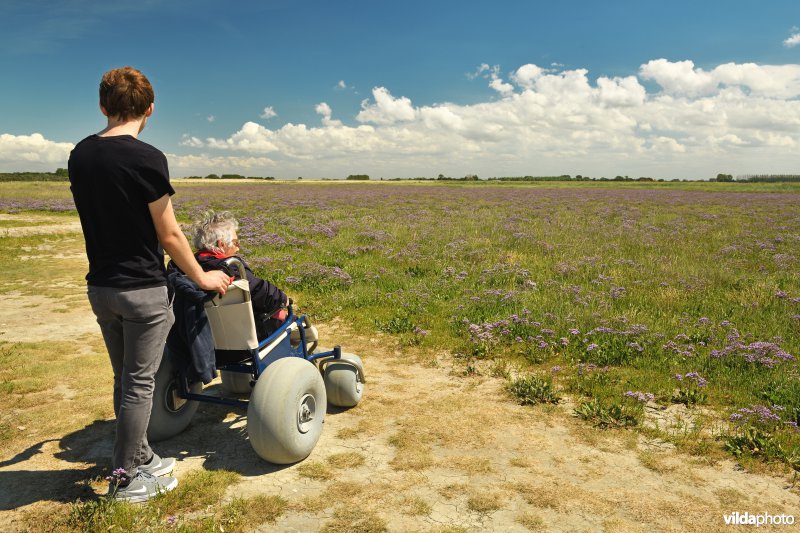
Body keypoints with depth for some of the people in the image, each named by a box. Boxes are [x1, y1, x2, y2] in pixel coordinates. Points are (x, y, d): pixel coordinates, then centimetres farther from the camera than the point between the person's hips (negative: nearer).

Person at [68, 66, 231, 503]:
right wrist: (201, 277, -1)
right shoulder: (146, 159, -17)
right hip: (142, 290, -7)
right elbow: (169, 235, -14)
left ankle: (139, 458, 32)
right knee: (139, 384, 5)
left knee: (124, 379, 18)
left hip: (99, 285, 7)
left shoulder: (79, 156, 5)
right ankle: (125, 479, 16)